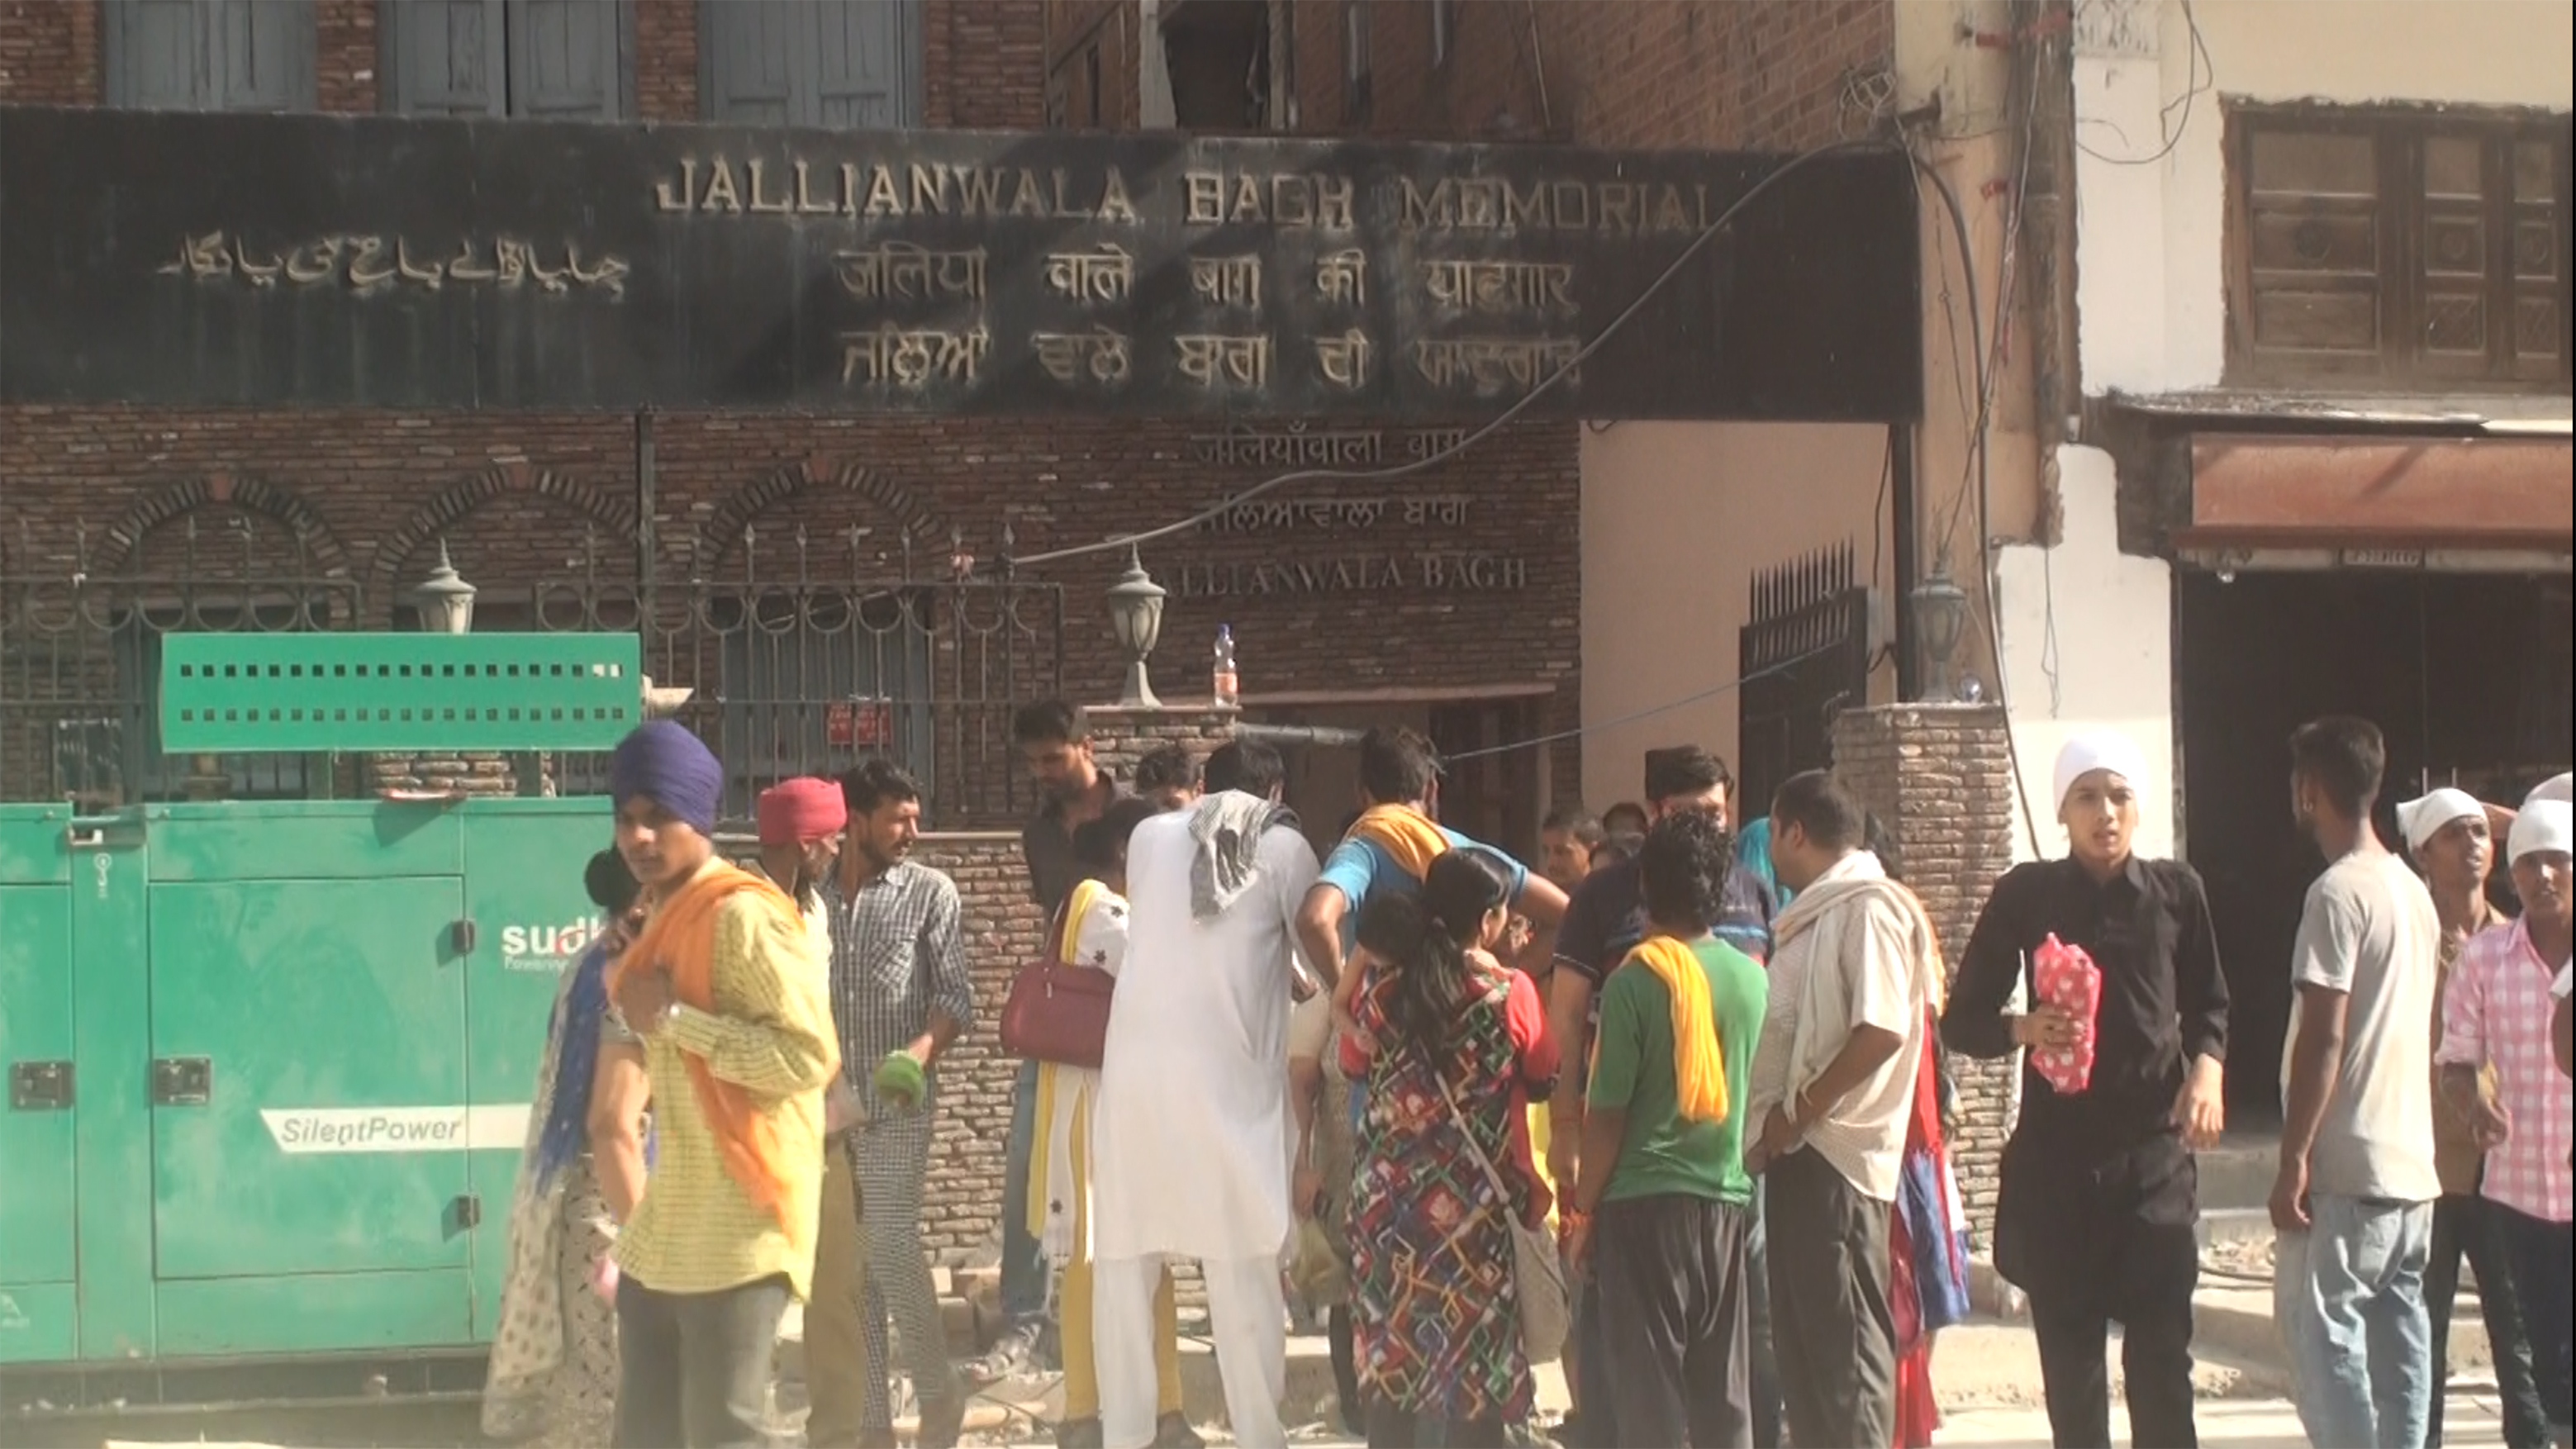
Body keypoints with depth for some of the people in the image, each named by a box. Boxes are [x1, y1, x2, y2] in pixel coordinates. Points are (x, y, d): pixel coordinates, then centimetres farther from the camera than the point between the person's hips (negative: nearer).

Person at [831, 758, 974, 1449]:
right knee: (850, 1264, 6)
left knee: (892, 1249, -11)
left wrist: (920, 1053, -22)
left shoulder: (930, 892, 0)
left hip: (898, 1106, -3)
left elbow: (957, 996, -4)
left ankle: (938, 1391, 8)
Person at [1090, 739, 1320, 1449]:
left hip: (1135, 1071, 3)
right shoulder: (1285, 848, 7)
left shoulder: (1150, 836, 15)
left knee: (1124, 1260, 8)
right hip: (1230, 1077, -3)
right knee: (1242, 1268, 1)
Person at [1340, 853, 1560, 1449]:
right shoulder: (1510, 991, -11)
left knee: (1391, 1358, 10)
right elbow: (1543, 1080, 2)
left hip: (1388, 1197, 3)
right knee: (1476, 1365, 5)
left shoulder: (1379, 981, -2)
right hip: (1476, 1202, -3)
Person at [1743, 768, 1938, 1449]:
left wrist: (1800, 1109, -16)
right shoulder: (1816, 913, 18)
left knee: (1844, 1342, -7)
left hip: (1835, 1150, -10)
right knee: (1800, 1340, 13)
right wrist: (1776, 1121, 11)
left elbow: (1883, 1029, -22)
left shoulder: (1868, 906, -12)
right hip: (1798, 1149, 10)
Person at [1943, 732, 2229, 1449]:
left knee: (2161, 1356, -6)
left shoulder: (2176, 891, 5)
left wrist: (2208, 1067, -3)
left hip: (2156, 1152, 0)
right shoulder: (2026, 894, 2)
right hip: (2055, 1155, 0)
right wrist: (2024, 1029, -14)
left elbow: (2208, 1005, 17)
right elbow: (1962, 1020, 6)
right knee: (2069, 1363, 4)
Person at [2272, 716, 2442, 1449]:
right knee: (2397, 1332, 8)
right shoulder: (2415, 892, 15)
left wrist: (2293, 1160, -16)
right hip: (2412, 1161, 9)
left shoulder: (2339, 892, -13)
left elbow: (2324, 1038, -18)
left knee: (2320, 1325, -6)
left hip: (2348, 1167, -9)